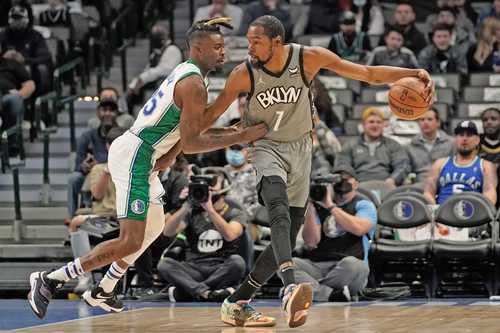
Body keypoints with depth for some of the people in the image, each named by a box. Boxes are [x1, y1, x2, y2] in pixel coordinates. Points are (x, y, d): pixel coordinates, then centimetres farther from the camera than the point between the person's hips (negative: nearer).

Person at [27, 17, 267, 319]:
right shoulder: (194, 85, -17)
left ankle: (103, 292, 35)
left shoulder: (187, 73, 15)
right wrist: (242, 137, -18)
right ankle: (50, 281, -10)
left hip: (140, 157, 11)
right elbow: (190, 143, -20)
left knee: (154, 227, 26)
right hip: (134, 157, -11)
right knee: (130, 241, -15)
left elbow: (193, 126, 26)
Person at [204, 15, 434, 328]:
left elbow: (368, 73, -13)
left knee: (287, 239, 2)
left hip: (300, 149, 3)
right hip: (266, 147, -3)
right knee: (280, 212, -34)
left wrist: (415, 73, -25)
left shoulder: (309, 57, -14)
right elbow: (211, 113, -1)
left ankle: (236, 305, 13)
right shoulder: (244, 74, -15)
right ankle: (290, 289, -54)